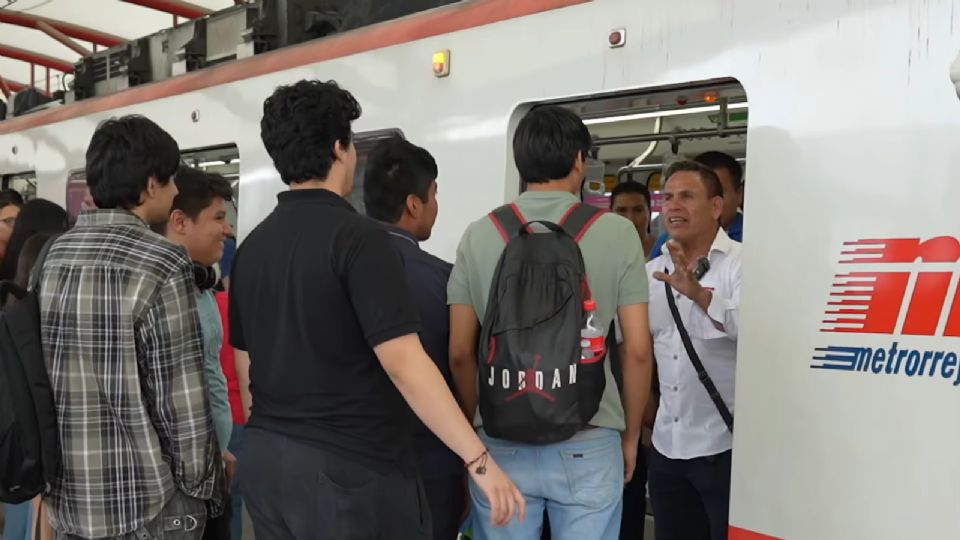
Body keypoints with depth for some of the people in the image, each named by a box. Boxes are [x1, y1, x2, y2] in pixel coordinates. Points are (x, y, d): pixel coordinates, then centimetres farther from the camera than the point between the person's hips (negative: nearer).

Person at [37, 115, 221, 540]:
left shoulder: (54, 256, 4)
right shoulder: (162, 265, -17)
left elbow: (47, 375, 10)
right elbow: (182, 394, -17)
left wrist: (46, 468, 19)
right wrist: (199, 483, -4)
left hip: (67, 494, 7)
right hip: (146, 498, -6)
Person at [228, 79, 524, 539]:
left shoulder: (252, 246, 7)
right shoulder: (357, 237, -16)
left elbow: (249, 358, 14)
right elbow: (404, 363, -22)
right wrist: (478, 459, -20)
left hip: (266, 458, 7)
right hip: (349, 466, -7)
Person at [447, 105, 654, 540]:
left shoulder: (478, 236, -1)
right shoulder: (618, 233, -5)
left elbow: (460, 352, 1)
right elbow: (637, 350, -4)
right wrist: (631, 435, 9)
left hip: (500, 443, 2)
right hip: (588, 445, -1)